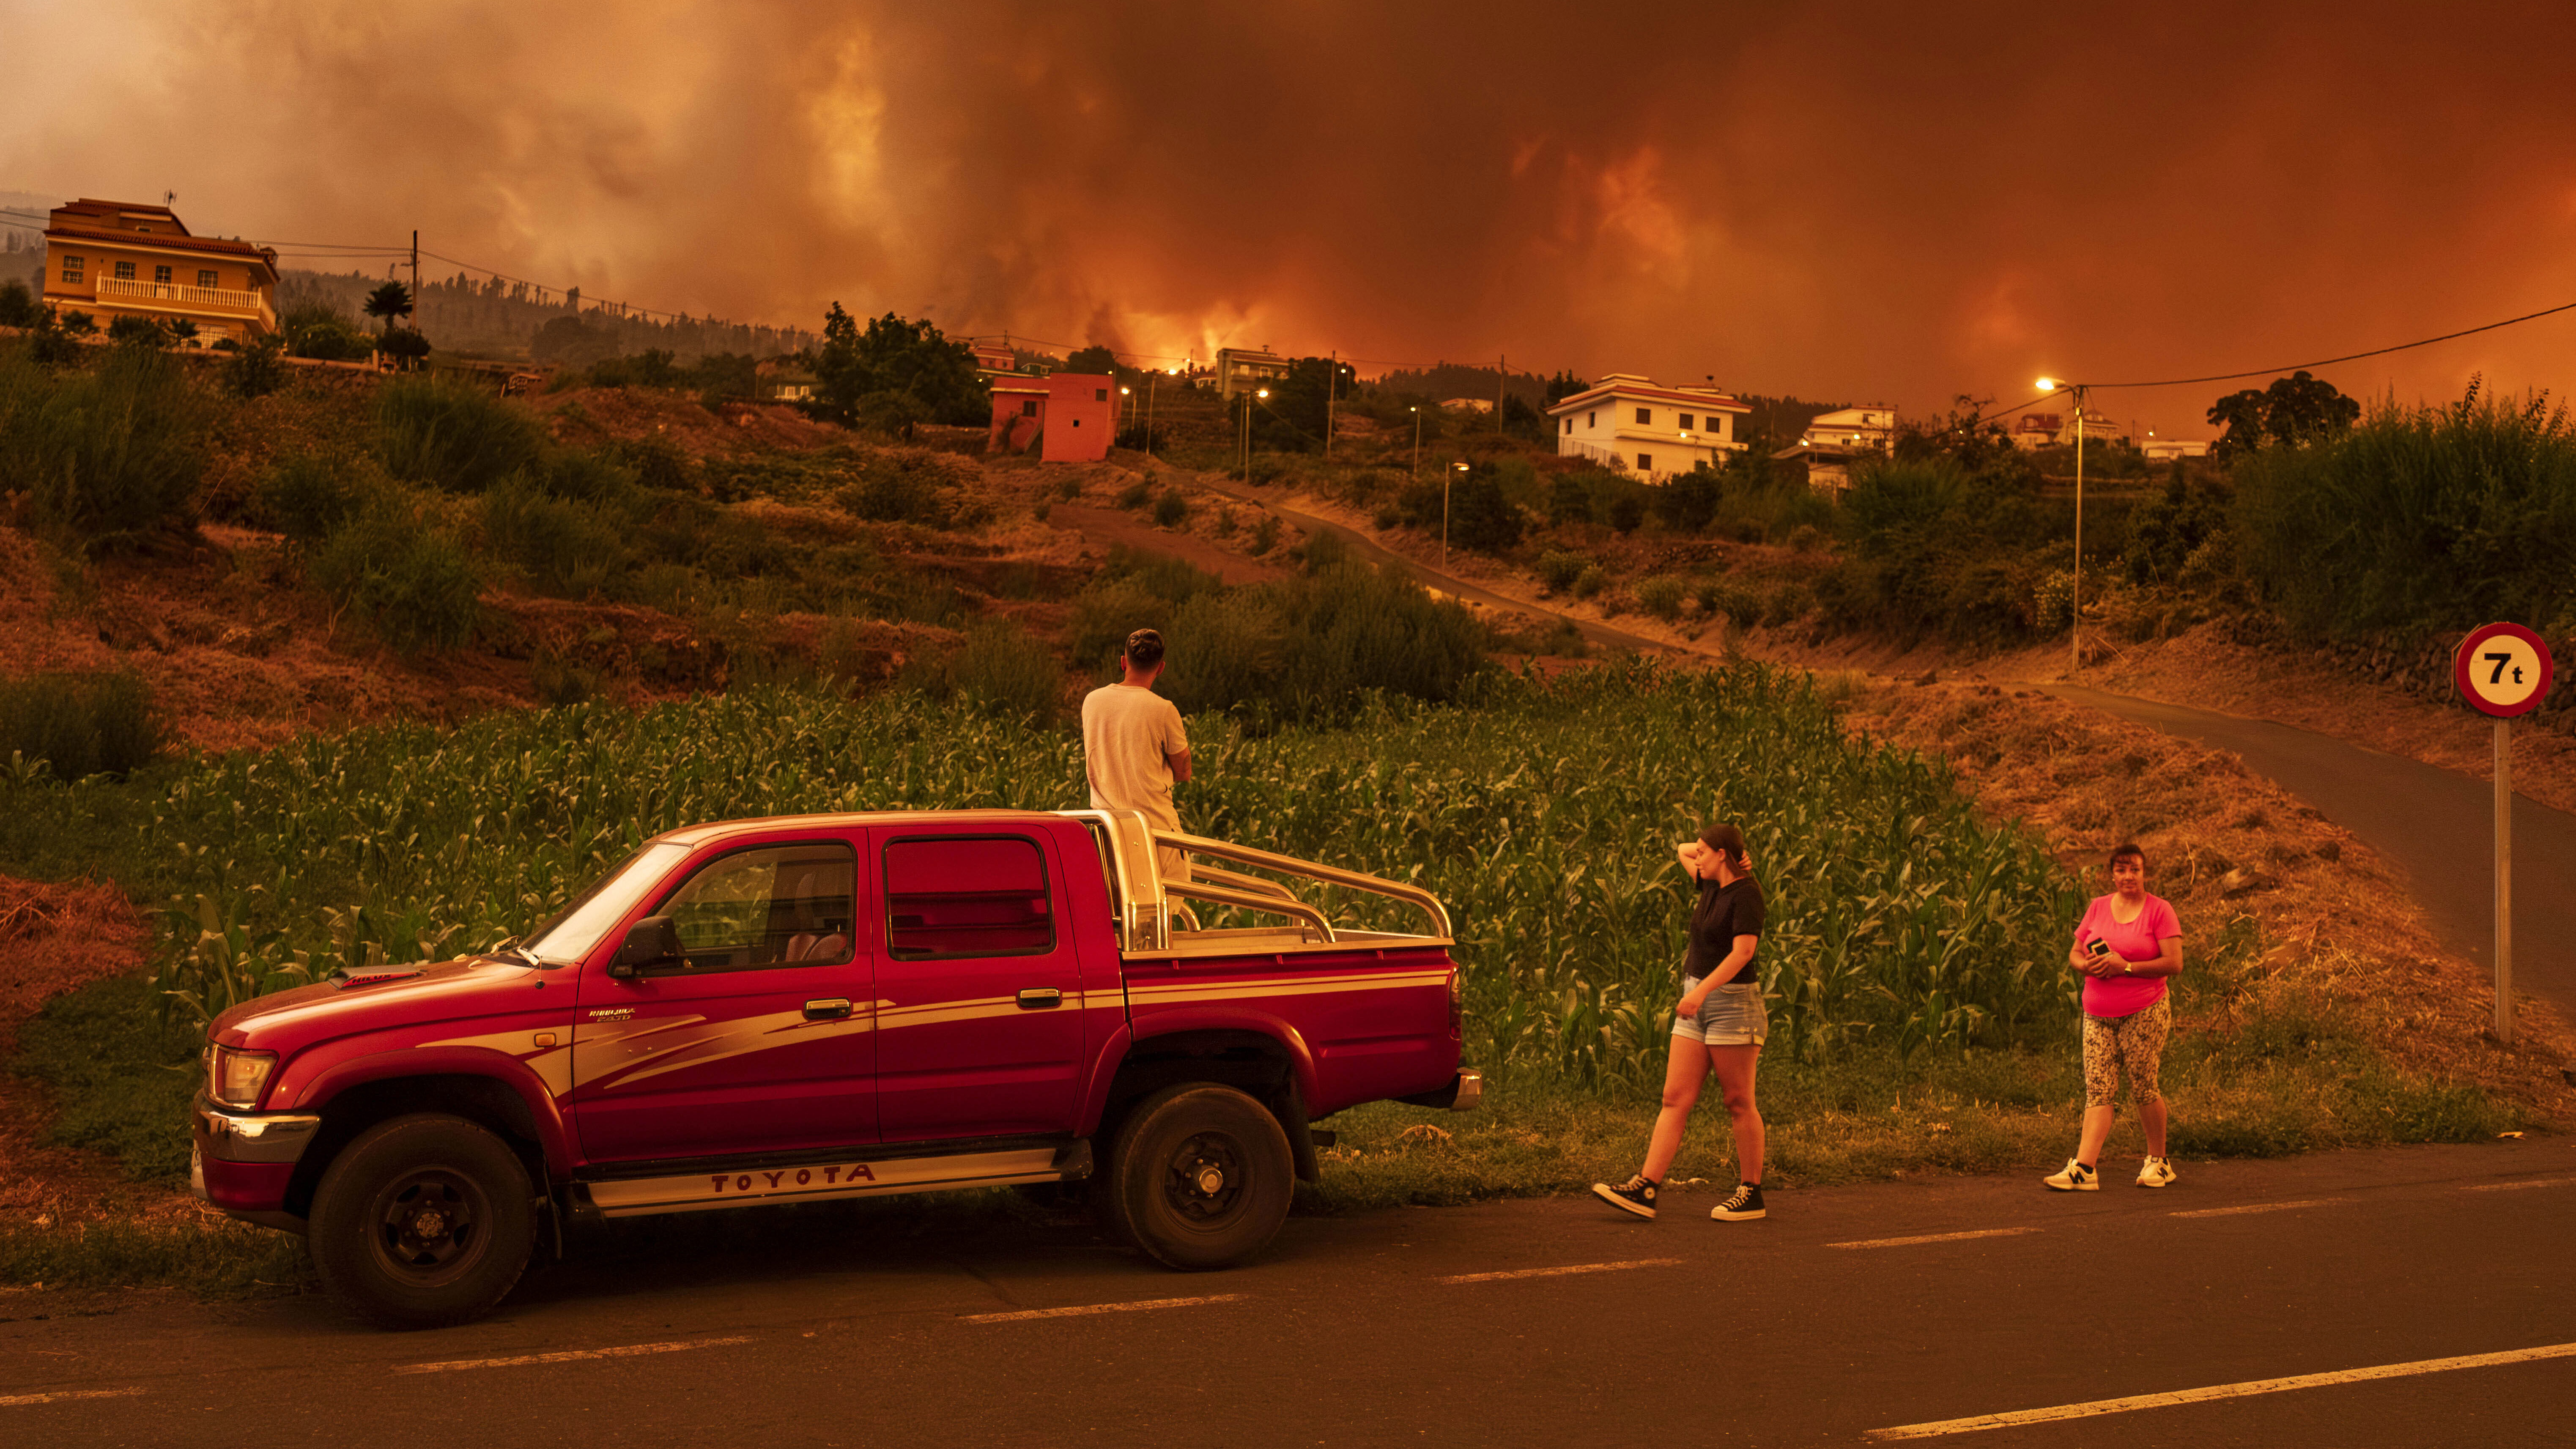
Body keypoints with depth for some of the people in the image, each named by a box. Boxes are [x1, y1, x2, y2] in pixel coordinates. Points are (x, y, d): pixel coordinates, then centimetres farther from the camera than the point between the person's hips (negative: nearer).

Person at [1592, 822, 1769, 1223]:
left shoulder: (1746, 893, -12)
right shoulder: (1712, 885, 13)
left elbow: (1743, 951, -23)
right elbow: (1681, 851, 30)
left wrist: (1702, 991, -29)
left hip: (1733, 1000, -9)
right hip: (1697, 1002, 9)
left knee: (1739, 1102, -1)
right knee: (1675, 1099, 1)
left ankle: (1752, 1193, 9)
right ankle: (1645, 1189, -4)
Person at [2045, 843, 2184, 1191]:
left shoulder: (2159, 910, -3)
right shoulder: (2098, 907, 12)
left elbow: (2174, 963, -9)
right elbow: (2075, 952, 16)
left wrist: (2126, 966, -16)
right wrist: (2087, 965, -7)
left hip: (2144, 1013, -4)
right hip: (2098, 1015, 4)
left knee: (2143, 1088, 1)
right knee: (2097, 1089, -3)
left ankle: (2158, 1162, 19)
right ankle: (2083, 1169, -10)